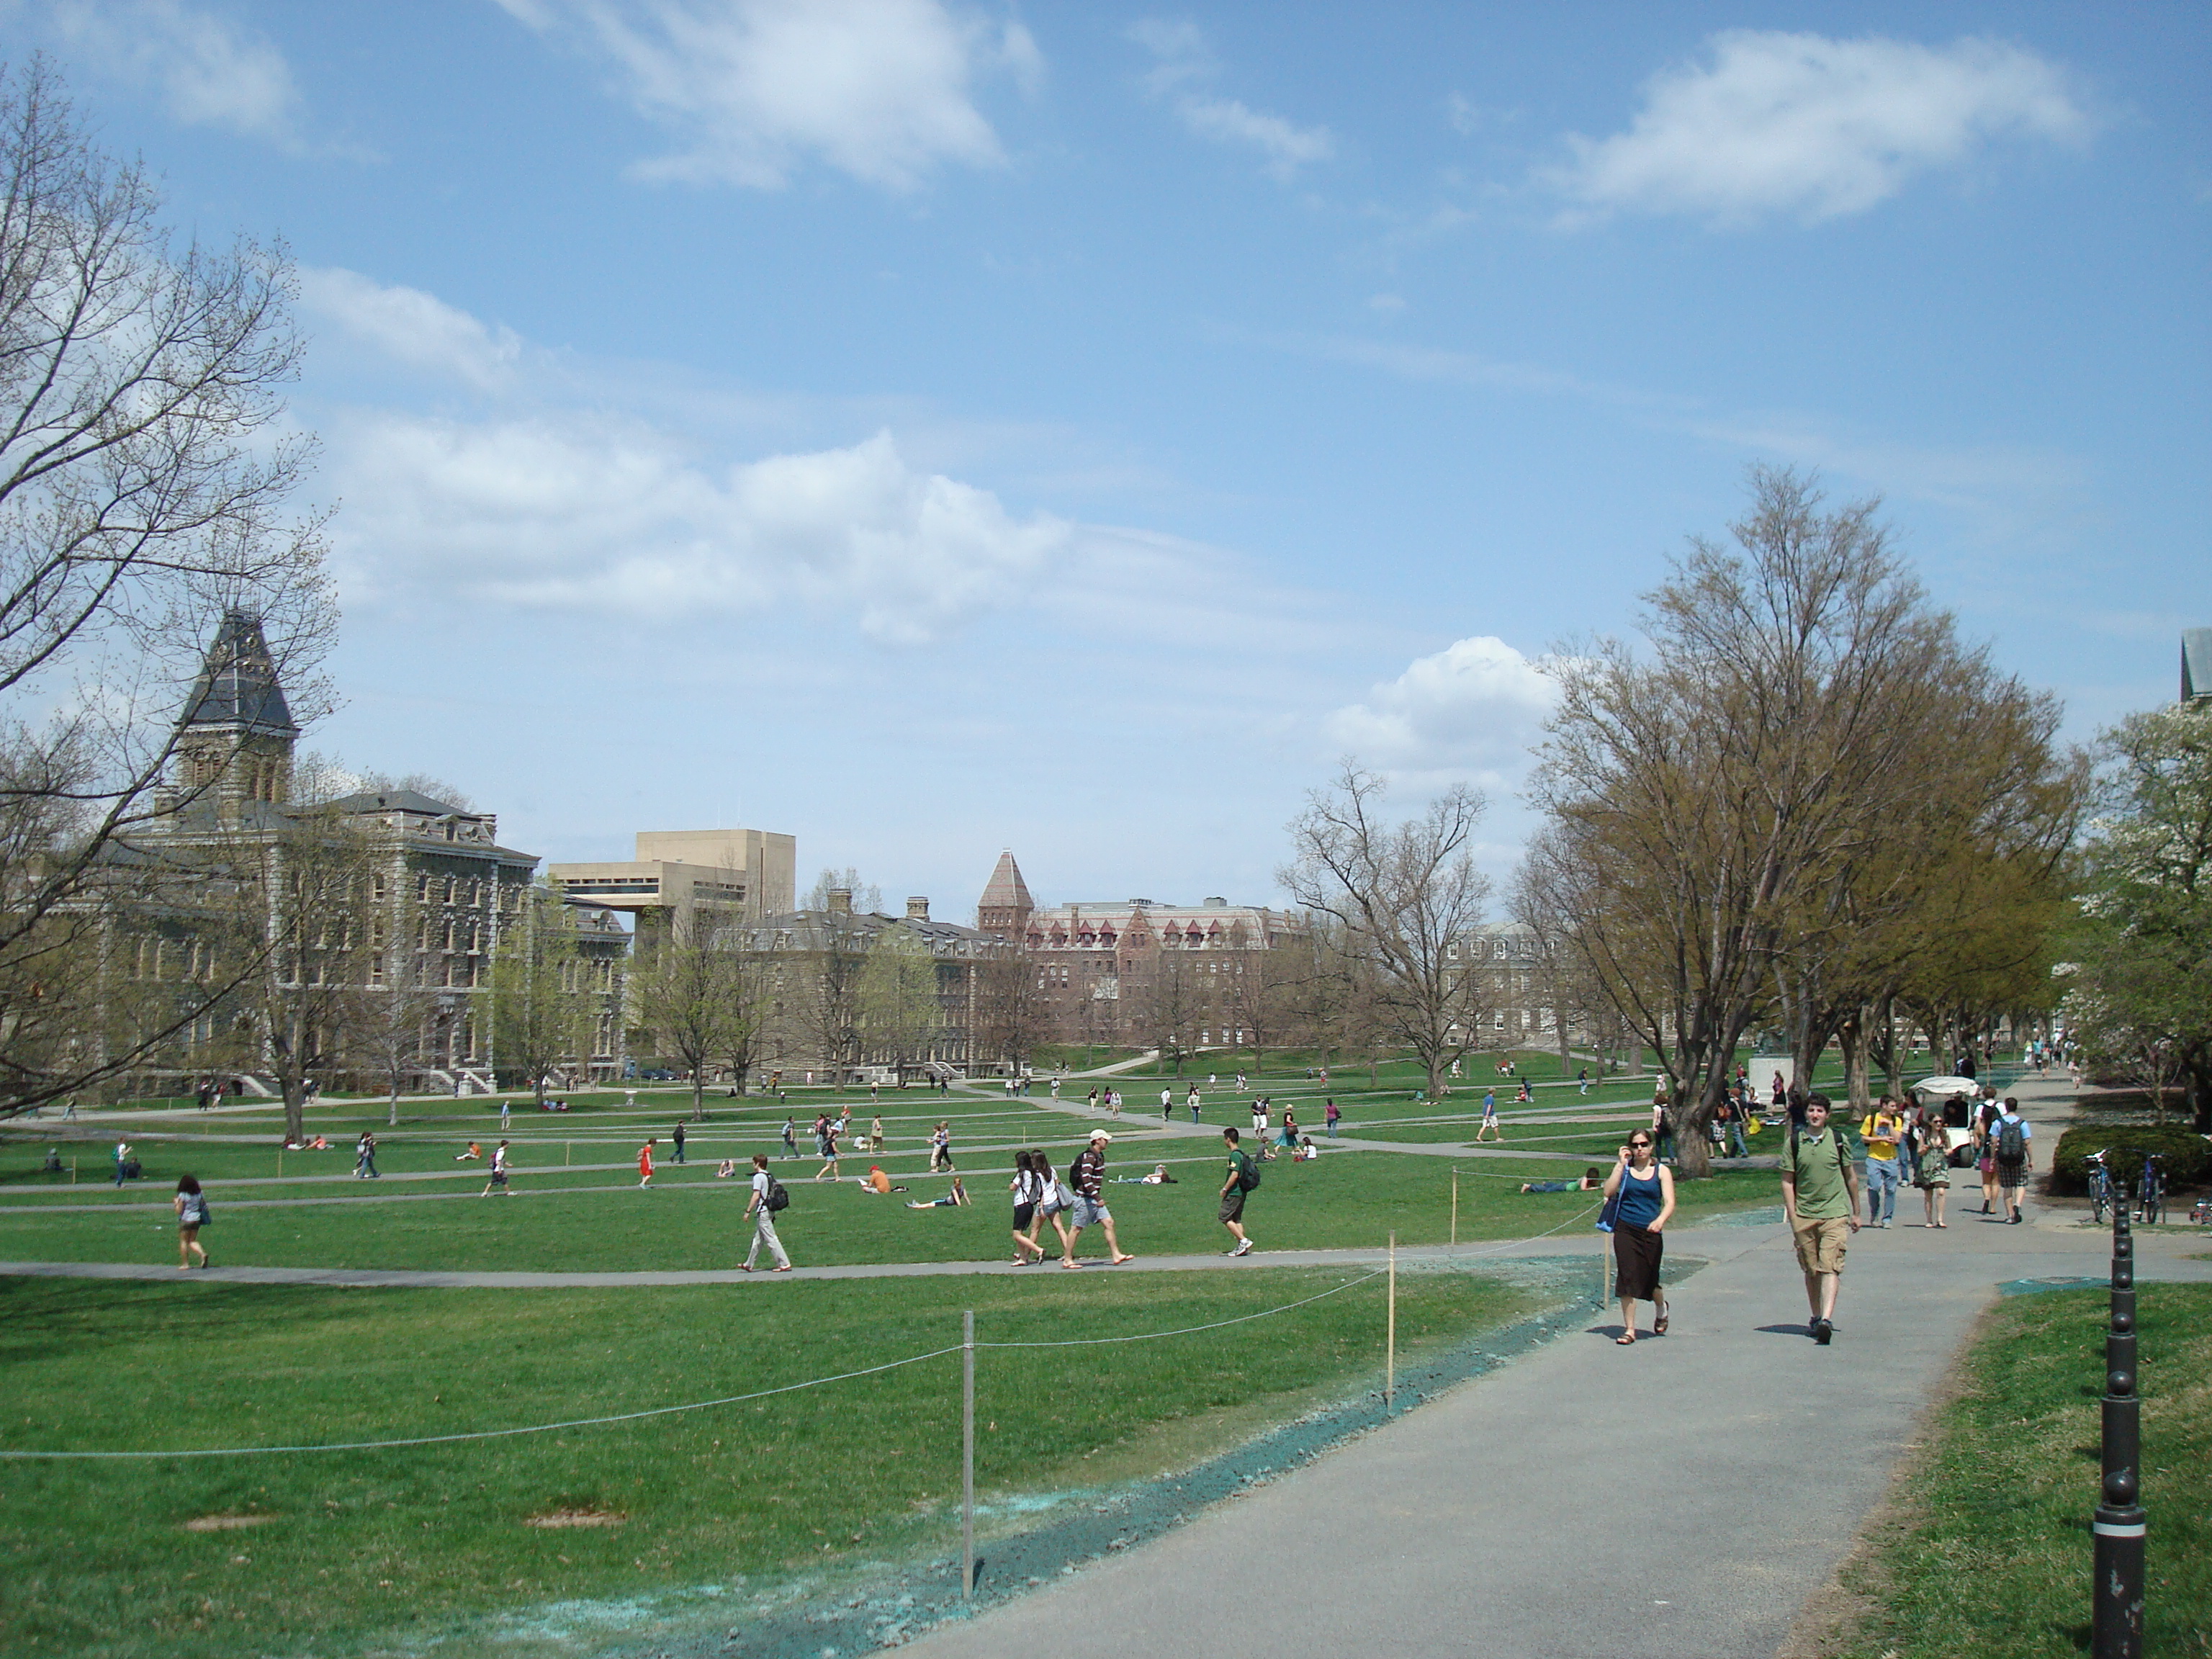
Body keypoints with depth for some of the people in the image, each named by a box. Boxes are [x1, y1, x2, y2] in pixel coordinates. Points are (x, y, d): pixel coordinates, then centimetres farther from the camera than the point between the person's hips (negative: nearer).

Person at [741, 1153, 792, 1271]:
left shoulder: (758, 1177, -13)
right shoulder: (770, 1176, 11)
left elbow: (756, 1196, -18)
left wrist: (748, 1211, -13)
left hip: (763, 1212, -9)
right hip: (770, 1211, 9)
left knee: (771, 1239, -7)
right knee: (758, 1239, 16)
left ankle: (784, 1264, -9)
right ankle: (749, 1265, 25)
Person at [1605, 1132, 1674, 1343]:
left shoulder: (1661, 1171, 2)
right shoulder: (1624, 1168, 5)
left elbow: (1669, 1202, -7)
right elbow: (1609, 1192, -8)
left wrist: (1661, 1220, -27)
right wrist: (1621, 1164, -11)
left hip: (1651, 1232, 0)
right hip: (1625, 1230, 0)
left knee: (1649, 1280, 9)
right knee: (1627, 1277, -7)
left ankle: (1661, 1308, 44)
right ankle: (1629, 1329, 2)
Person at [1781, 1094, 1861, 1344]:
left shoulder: (1838, 1140, 3)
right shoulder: (1793, 1142, 2)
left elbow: (1851, 1177, 12)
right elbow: (1787, 1181, 3)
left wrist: (1856, 1213, 14)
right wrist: (1792, 1216, -4)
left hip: (1835, 1213, -1)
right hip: (1804, 1215, 2)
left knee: (1830, 1267, -12)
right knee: (1811, 1269, 10)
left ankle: (1826, 1319, -23)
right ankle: (1816, 1317, 24)